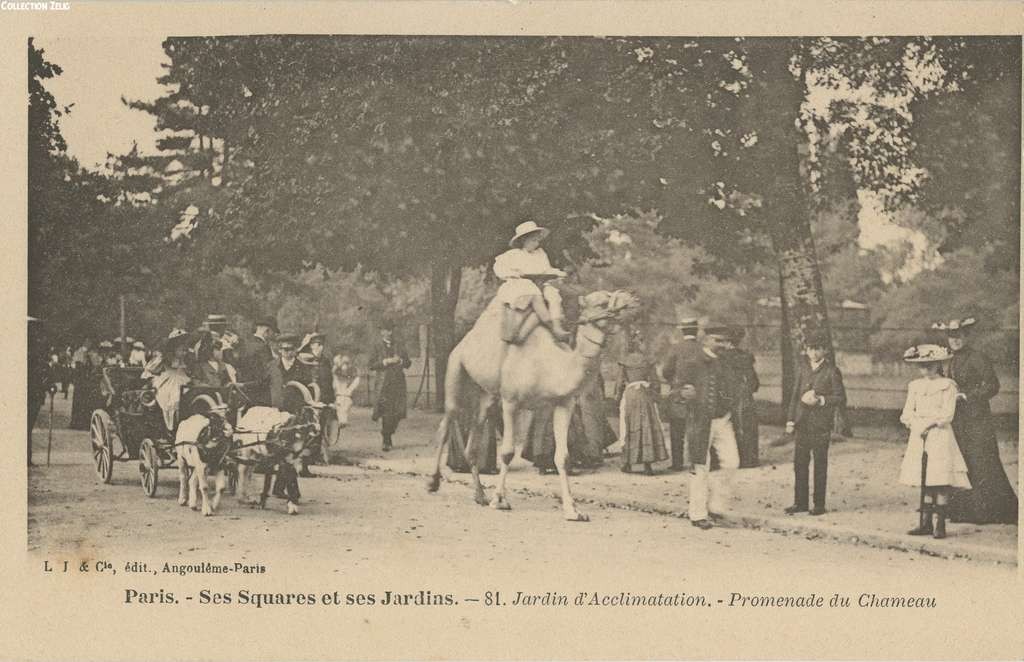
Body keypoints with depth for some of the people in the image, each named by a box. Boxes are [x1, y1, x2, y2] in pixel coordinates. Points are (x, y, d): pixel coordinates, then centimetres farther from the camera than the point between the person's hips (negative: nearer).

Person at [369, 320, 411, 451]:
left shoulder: (399, 346, 15)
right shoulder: (378, 347, 7)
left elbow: (408, 363, 13)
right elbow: (372, 365, -1)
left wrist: (400, 361, -7)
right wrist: (386, 362, -11)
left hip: (399, 383, 3)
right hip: (384, 383, -3)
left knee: (398, 412, -1)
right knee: (386, 413, -9)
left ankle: (387, 434, 22)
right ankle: (387, 441, -1)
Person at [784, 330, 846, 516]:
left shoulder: (832, 371, -3)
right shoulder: (803, 368, 11)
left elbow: (840, 397, -3)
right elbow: (795, 395, 14)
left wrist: (821, 400, -17)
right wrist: (790, 420, 9)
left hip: (821, 426, -4)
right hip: (802, 424, 4)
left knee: (820, 466, 1)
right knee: (799, 464, 5)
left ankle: (819, 504, 7)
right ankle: (800, 502, 13)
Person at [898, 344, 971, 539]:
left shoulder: (947, 386, -1)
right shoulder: (915, 386, 15)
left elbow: (947, 415, -9)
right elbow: (907, 413, 10)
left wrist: (927, 424, -12)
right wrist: (917, 424, -7)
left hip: (939, 437, -5)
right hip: (919, 437, 5)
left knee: (940, 479, -9)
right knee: (924, 481, 6)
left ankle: (940, 525, -6)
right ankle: (925, 523, 9)